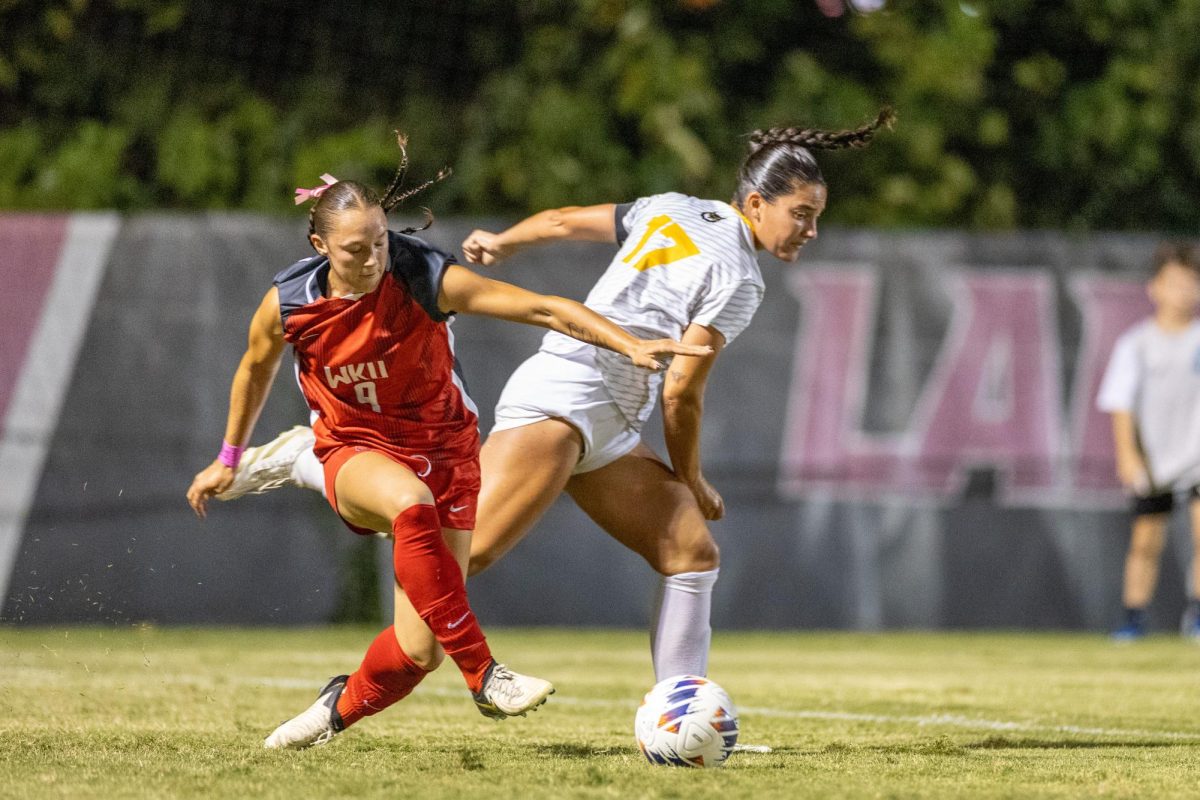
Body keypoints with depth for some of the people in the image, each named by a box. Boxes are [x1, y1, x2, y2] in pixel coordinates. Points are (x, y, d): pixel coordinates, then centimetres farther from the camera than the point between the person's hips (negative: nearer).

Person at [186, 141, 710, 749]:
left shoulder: (427, 280, -19)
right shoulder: (287, 304, -11)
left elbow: (544, 309, -23)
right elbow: (255, 370, 12)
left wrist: (631, 346, -34)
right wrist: (229, 459, 21)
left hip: (441, 453, 0)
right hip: (357, 454, 0)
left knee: (420, 649, -9)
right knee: (412, 505, -40)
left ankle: (342, 707, 25)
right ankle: (484, 677, -38)